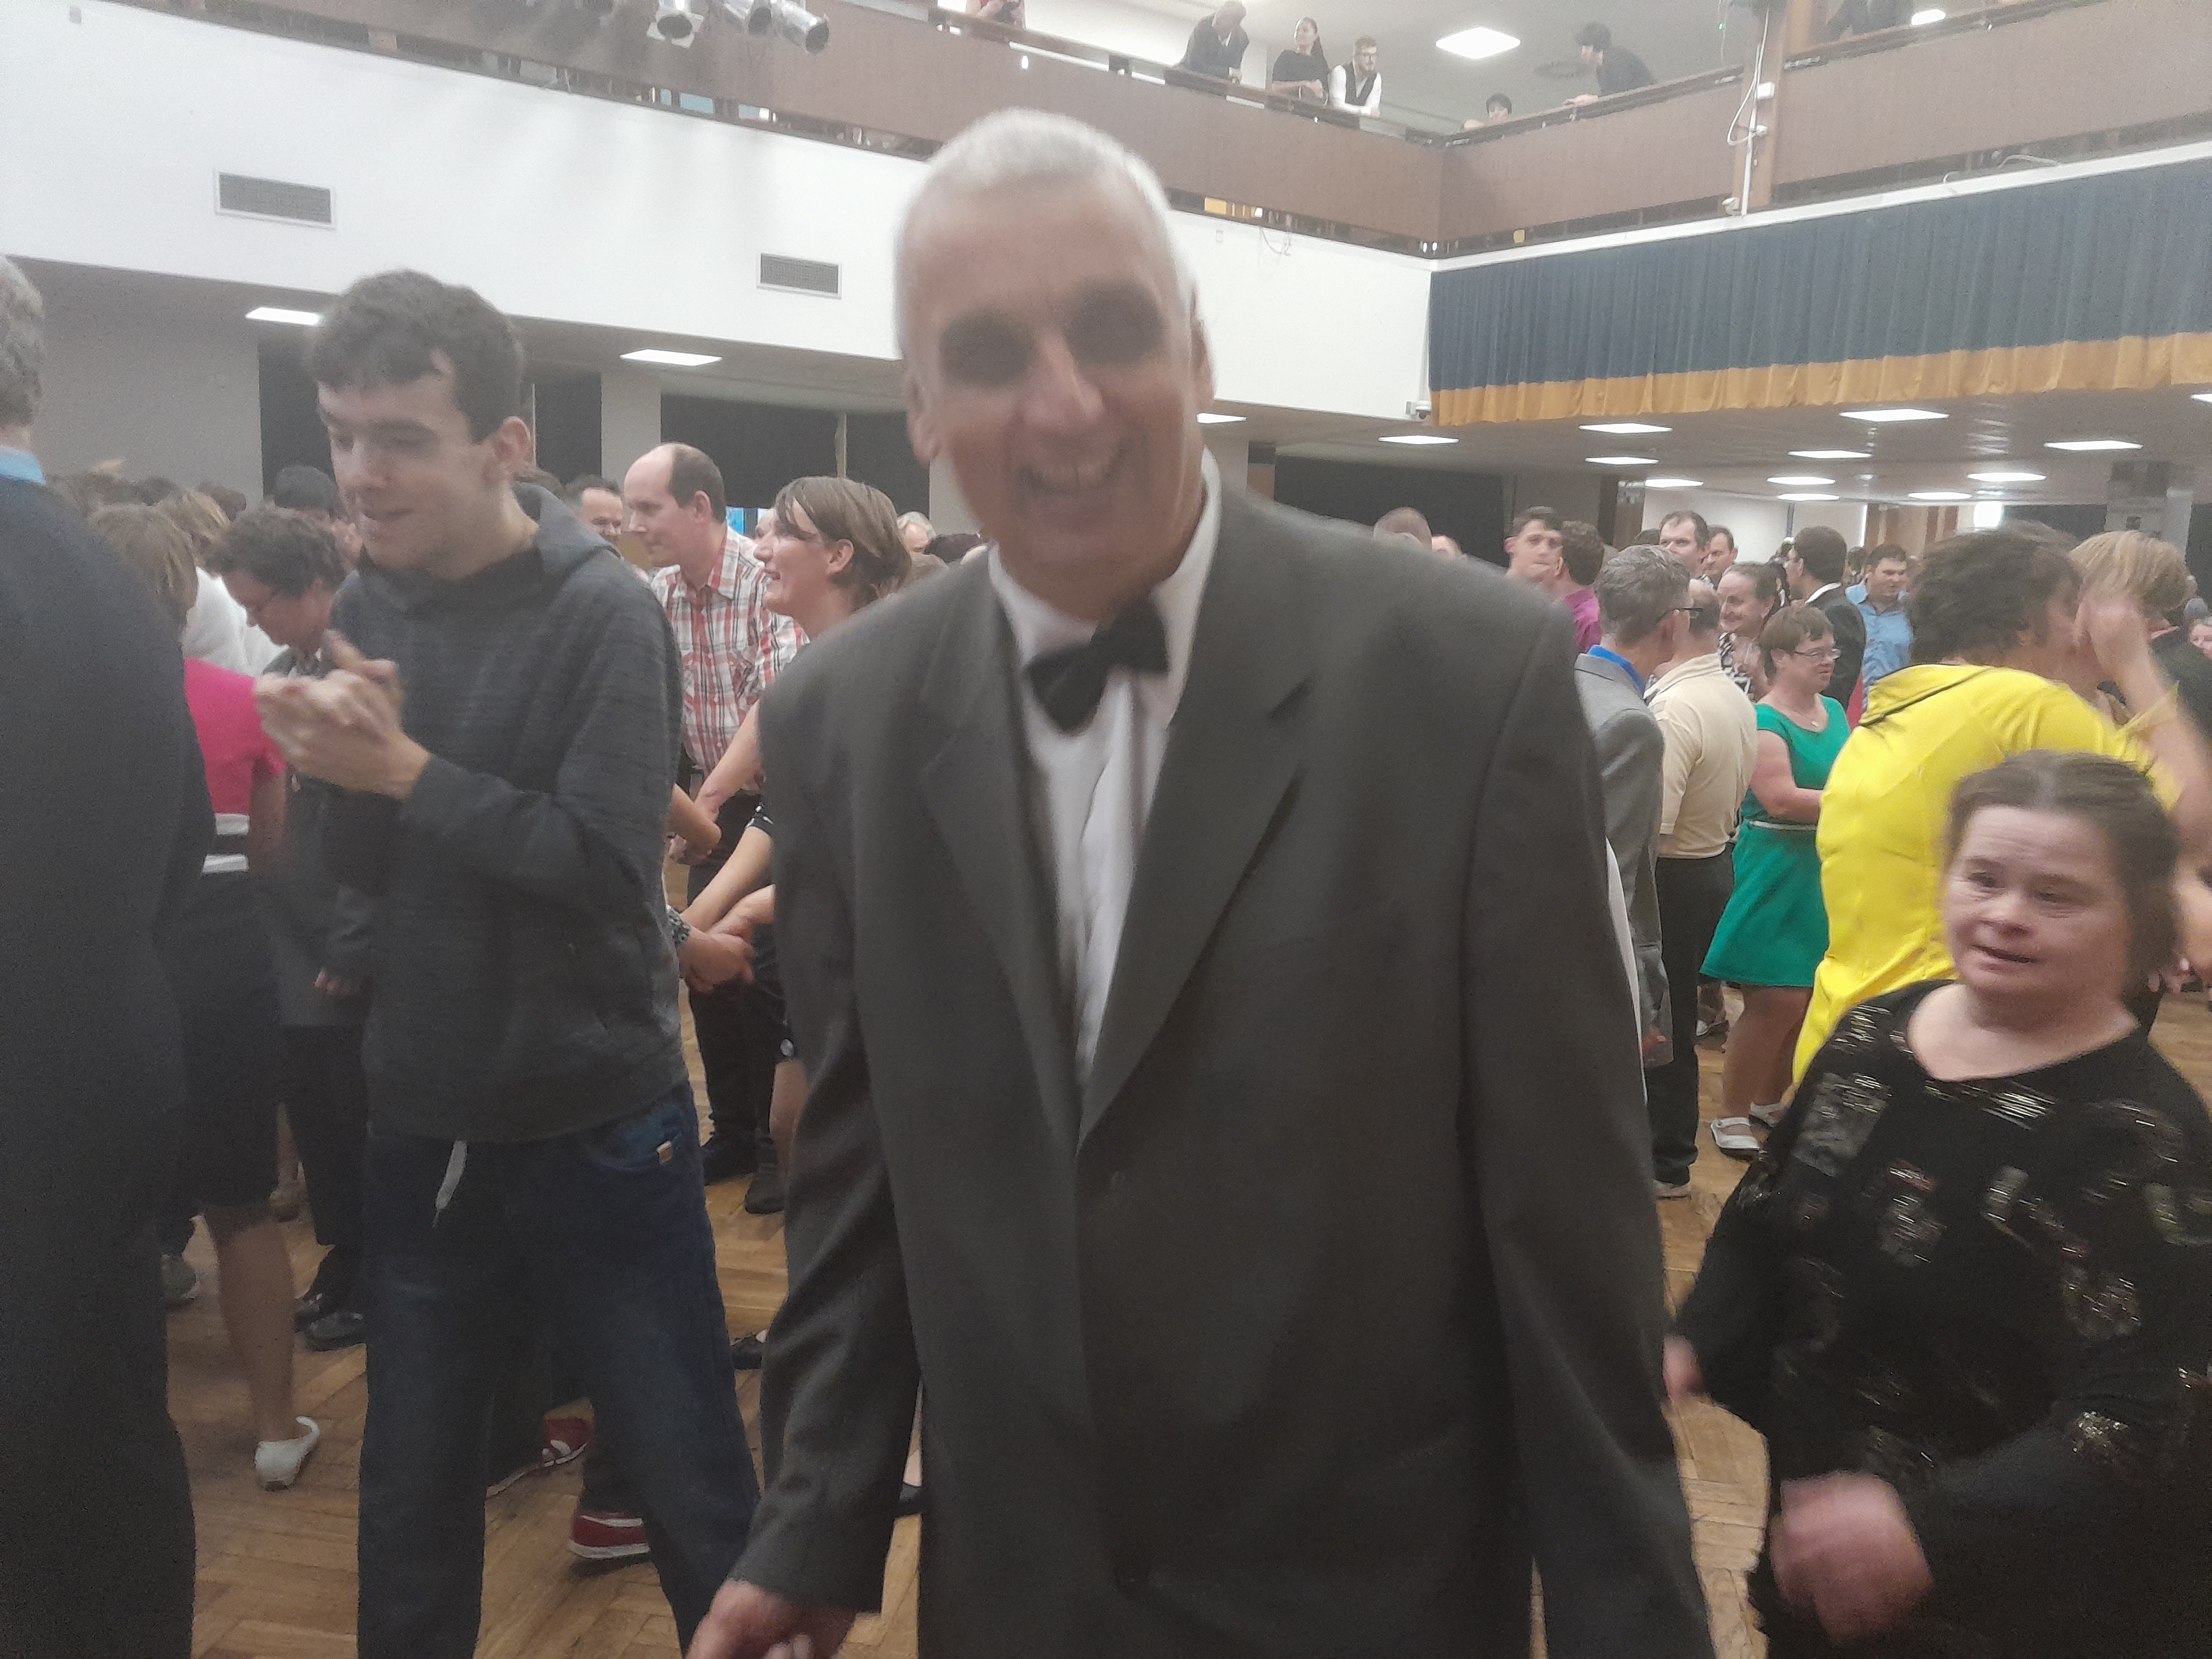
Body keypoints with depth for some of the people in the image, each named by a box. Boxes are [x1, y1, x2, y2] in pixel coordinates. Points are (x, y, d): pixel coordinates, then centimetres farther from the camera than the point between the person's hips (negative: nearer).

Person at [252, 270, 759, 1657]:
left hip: (593, 1133, -5)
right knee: (409, 1505, 19)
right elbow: (357, 867, 5)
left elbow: (611, 867, -20)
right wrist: (335, 766, -14)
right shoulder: (367, 607, 4)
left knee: (698, 1496, 9)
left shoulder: (601, 610, -13)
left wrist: (406, 771, -18)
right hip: (421, 1130, 5)